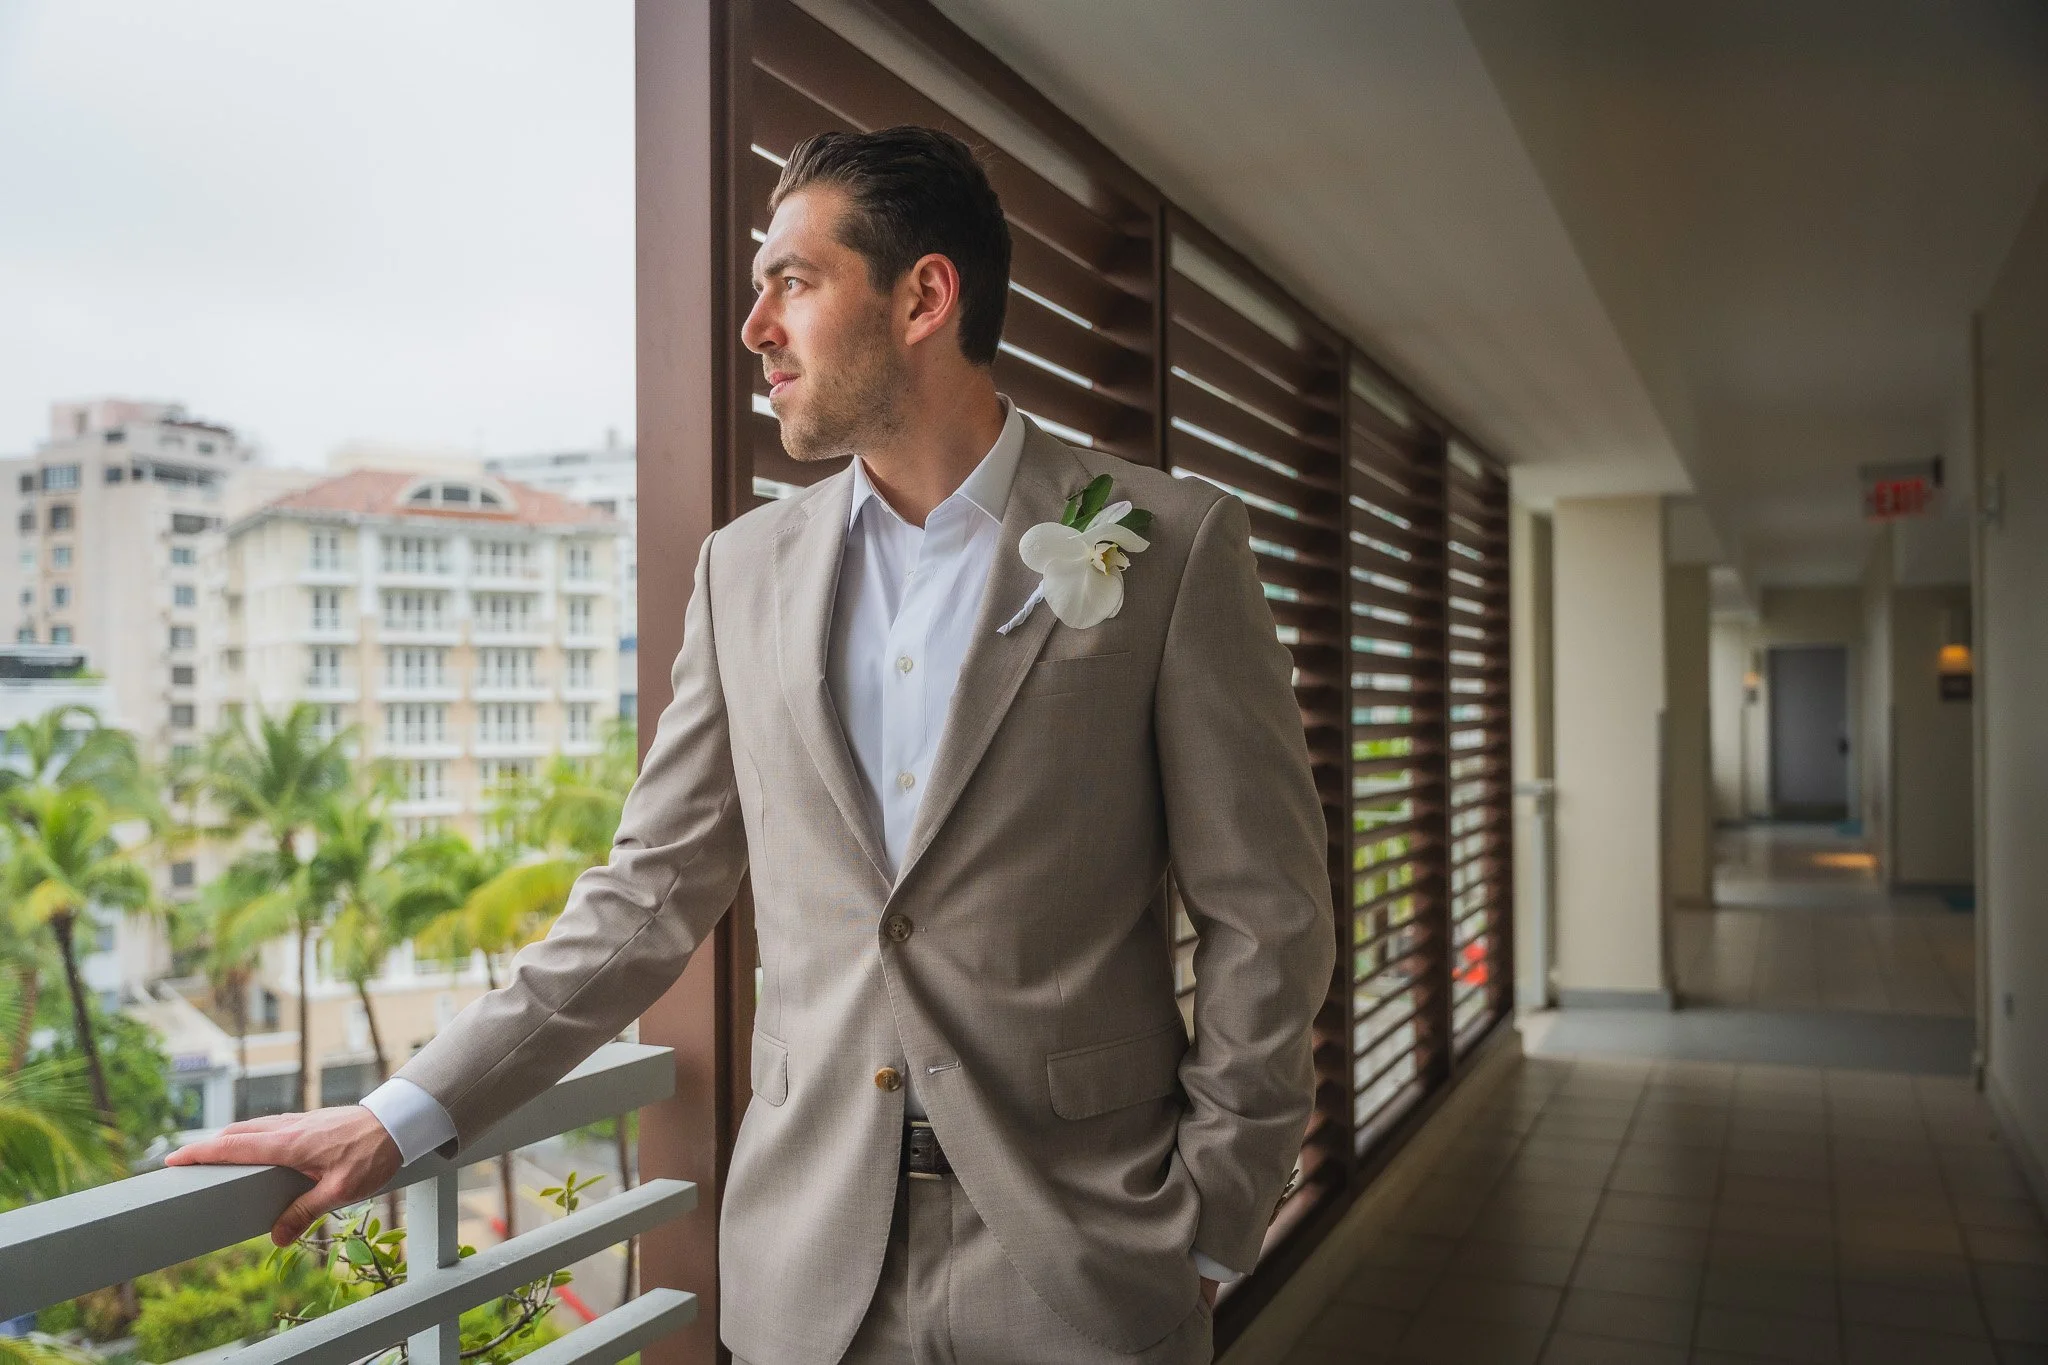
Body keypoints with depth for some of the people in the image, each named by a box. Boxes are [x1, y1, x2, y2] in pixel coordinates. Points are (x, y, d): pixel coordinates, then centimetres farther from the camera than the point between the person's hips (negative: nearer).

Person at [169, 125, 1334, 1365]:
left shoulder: (1175, 548, -7)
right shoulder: (747, 568, 4)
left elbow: (1265, 914, -6)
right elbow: (654, 892, 6)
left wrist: (1205, 1236, -6)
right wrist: (405, 1121, 3)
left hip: (1080, 1255, -2)